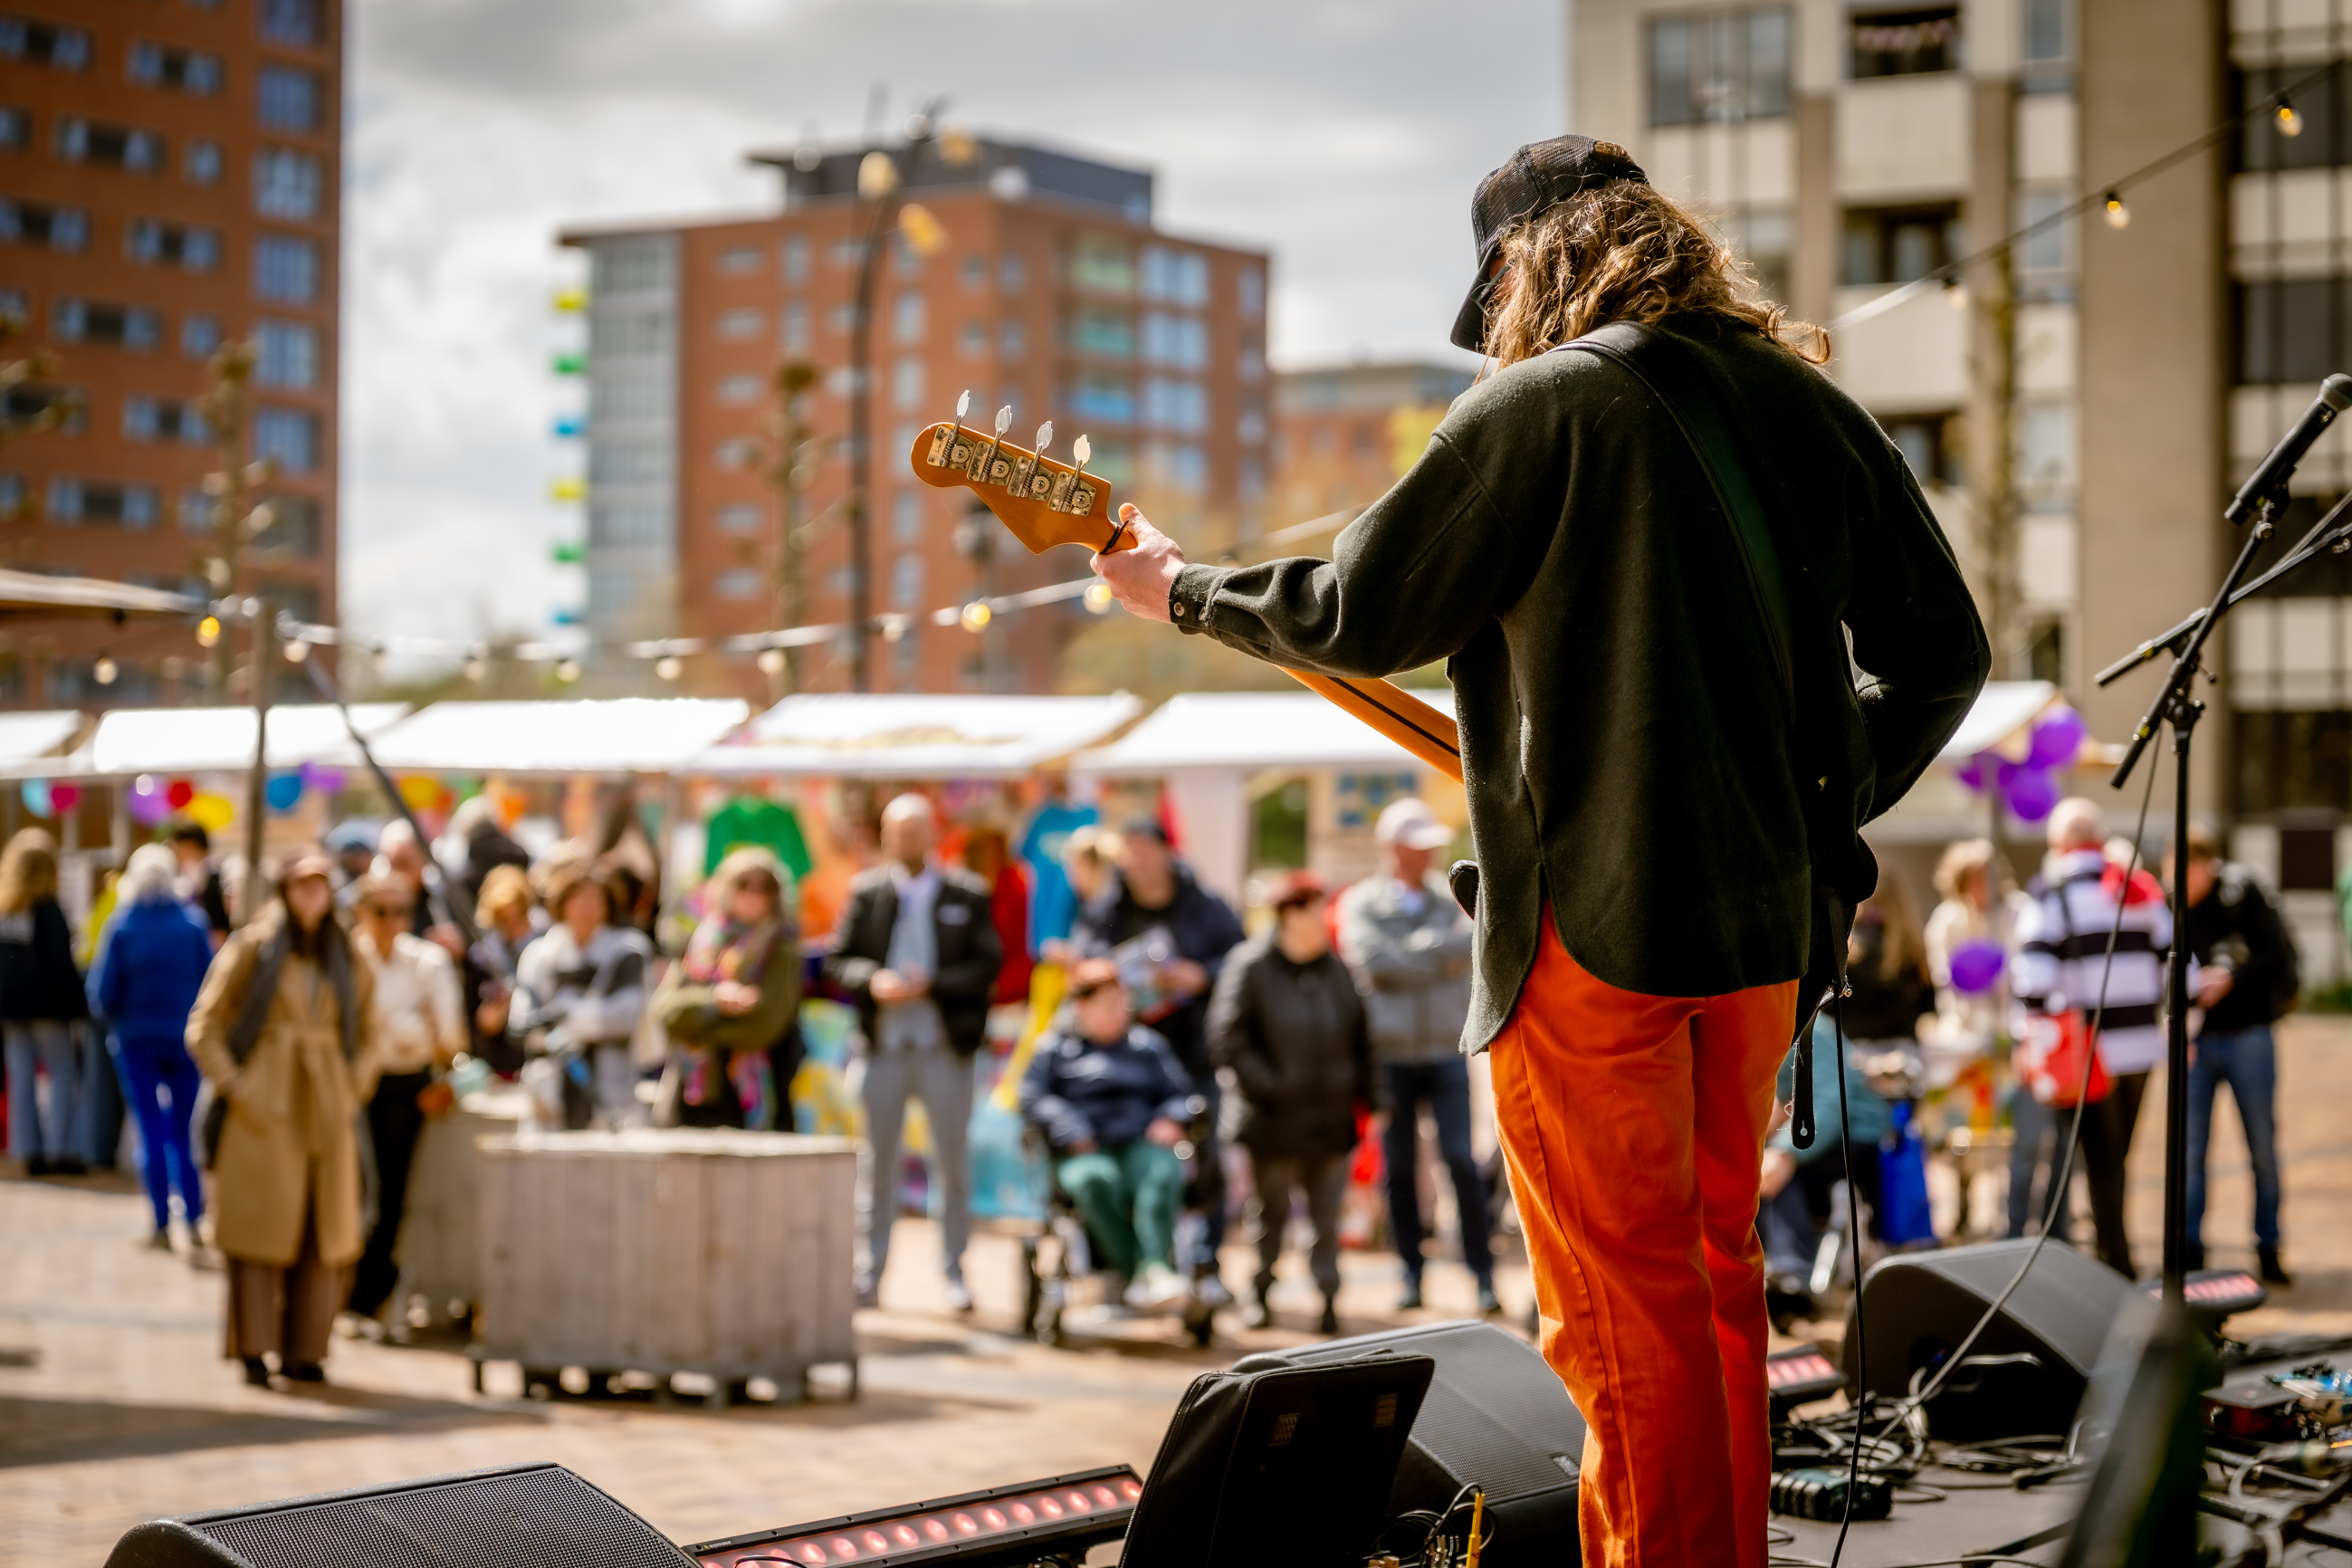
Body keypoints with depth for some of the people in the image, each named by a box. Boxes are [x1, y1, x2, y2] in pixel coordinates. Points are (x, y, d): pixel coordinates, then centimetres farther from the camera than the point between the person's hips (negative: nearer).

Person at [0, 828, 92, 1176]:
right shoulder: (47, 909, -13)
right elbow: (61, 963, -14)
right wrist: (78, 1005, -8)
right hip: (46, 1004, -6)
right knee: (63, 1073, 3)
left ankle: (29, 1151, 9)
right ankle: (61, 1150, -3)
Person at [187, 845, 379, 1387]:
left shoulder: (349, 962, 12)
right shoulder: (251, 947, 1)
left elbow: (366, 1033, 23)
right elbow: (204, 1026, 2)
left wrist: (354, 1089, 9)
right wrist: (232, 1087, -6)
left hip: (328, 1113, 4)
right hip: (264, 1110, -4)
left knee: (327, 1235, 1)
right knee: (260, 1226, -4)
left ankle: (305, 1351, 10)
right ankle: (254, 1351, 2)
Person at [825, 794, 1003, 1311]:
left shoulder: (968, 894, 2)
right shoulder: (866, 891, 6)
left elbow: (986, 965, -4)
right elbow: (838, 960, 5)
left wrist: (930, 985, -15)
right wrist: (873, 981, -15)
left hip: (944, 1044, -1)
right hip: (883, 1041, 1)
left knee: (953, 1164, 3)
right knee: (878, 1163, 6)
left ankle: (955, 1275, 11)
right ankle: (869, 1274, 11)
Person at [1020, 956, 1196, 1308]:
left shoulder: (1147, 1044, 24)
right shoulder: (1055, 1046, 15)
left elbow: (1179, 1091, 23)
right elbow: (1032, 1098, 3)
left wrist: (1171, 1119, -1)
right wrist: (1073, 1134, -11)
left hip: (1139, 1145, 2)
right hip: (1082, 1153, -2)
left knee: (1163, 1173, -35)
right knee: (1095, 1179, -39)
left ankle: (1156, 1268, -50)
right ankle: (1129, 1273, -37)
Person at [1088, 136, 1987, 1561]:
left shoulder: (1542, 402, -9)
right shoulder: (1806, 401, 10)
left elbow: (1360, 617, -6)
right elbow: (1942, 651, 12)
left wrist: (1182, 591, 9)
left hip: (1594, 919, -7)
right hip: (1770, 911, 7)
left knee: (1623, 1306, 0)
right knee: (1717, 1267, 19)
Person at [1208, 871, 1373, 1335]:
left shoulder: (1336, 969, 8)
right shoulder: (1250, 966, -7)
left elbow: (1358, 1035, 15)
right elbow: (1227, 1039, -10)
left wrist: (1360, 1089, 7)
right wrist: (1267, 1085, -14)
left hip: (1331, 1119, 3)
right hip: (1275, 1122, -3)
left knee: (1328, 1217, 3)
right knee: (1270, 1210, 8)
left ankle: (1327, 1299, 10)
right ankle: (1259, 1294, 24)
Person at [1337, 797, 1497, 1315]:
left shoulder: (1450, 899, 10)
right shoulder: (1360, 903, 2)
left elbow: (1472, 947, -5)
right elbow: (1374, 961, -12)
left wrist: (1415, 953, -13)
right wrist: (1442, 955, -6)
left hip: (1447, 1049, 1)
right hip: (1390, 1053, 0)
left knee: (1461, 1158, -8)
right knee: (1399, 1165, 3)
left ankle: (1482, 1272, -3)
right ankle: (1411, 1272, 12)